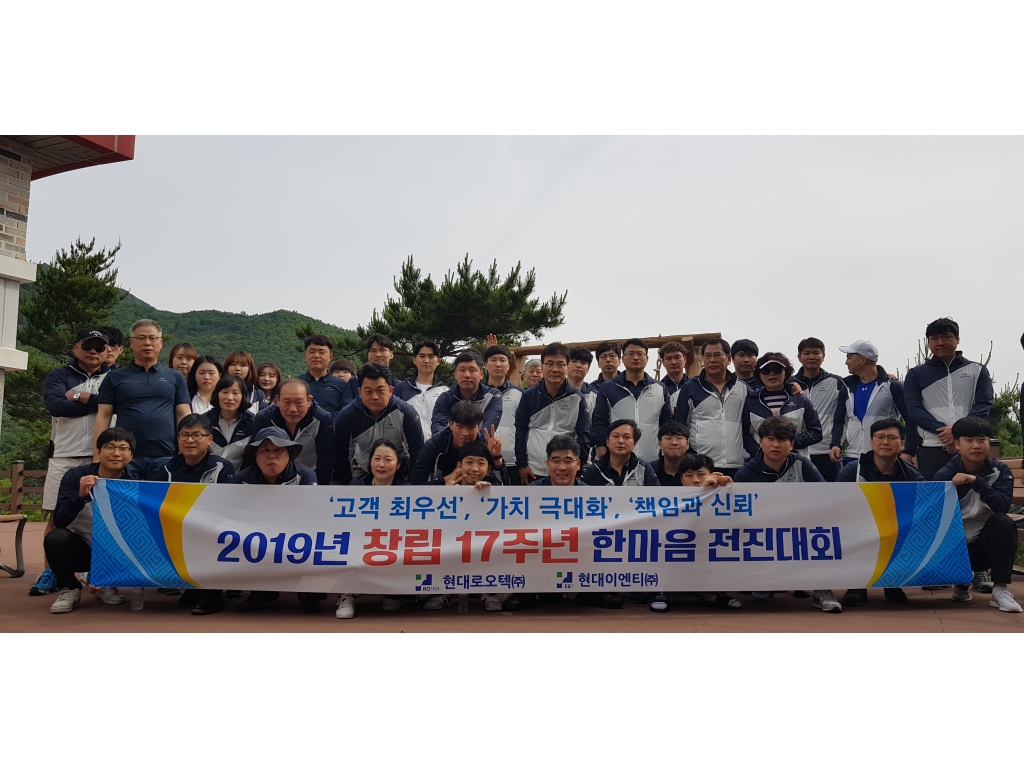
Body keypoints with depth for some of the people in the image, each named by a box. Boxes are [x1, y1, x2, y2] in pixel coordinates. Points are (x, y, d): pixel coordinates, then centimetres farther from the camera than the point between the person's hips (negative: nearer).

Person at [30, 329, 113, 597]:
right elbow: (56, 405, -11)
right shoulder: (58, 375, 8)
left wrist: (78, 397, -8)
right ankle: (49, 572, 11)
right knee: (56, 515, 3)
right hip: (64, 456, 1)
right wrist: (97, 401, -9)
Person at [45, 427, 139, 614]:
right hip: (81, 548, -1)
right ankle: (69, 589, -3)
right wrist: (80, 495, -36)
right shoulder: (75, 476, -13)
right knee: (56, 537, -30)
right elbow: (59, 521, -21)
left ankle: (107, 585, 5)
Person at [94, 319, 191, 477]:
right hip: (125, 457, 0)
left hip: (165, 457, 1)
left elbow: (184, 416, 8)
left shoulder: (175, 377, 13)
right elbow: (103, 416, 6)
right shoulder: (115, 377, 11)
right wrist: (97, 457, -2)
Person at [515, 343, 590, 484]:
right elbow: (520, 432, 5)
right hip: (532, 471, 1)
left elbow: (584, 434, 1)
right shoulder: (528, 396, 3)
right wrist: (522, 464, 0)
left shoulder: (577, 398, 1)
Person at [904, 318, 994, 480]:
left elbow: (984, 404, 1)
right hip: (931, 448, -1)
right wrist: (942, 430, -16)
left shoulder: (977, 370, 13)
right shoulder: (916, 374, 11)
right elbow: (914, 409, 0)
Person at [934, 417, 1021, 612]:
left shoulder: (1000, 471, -6)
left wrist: (977, 482, -32)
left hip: (985, 541, 0)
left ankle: (1001, 589, -21)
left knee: (1003, 522, -30)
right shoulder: (944, 475, -9)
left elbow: (1003, 506, -25)